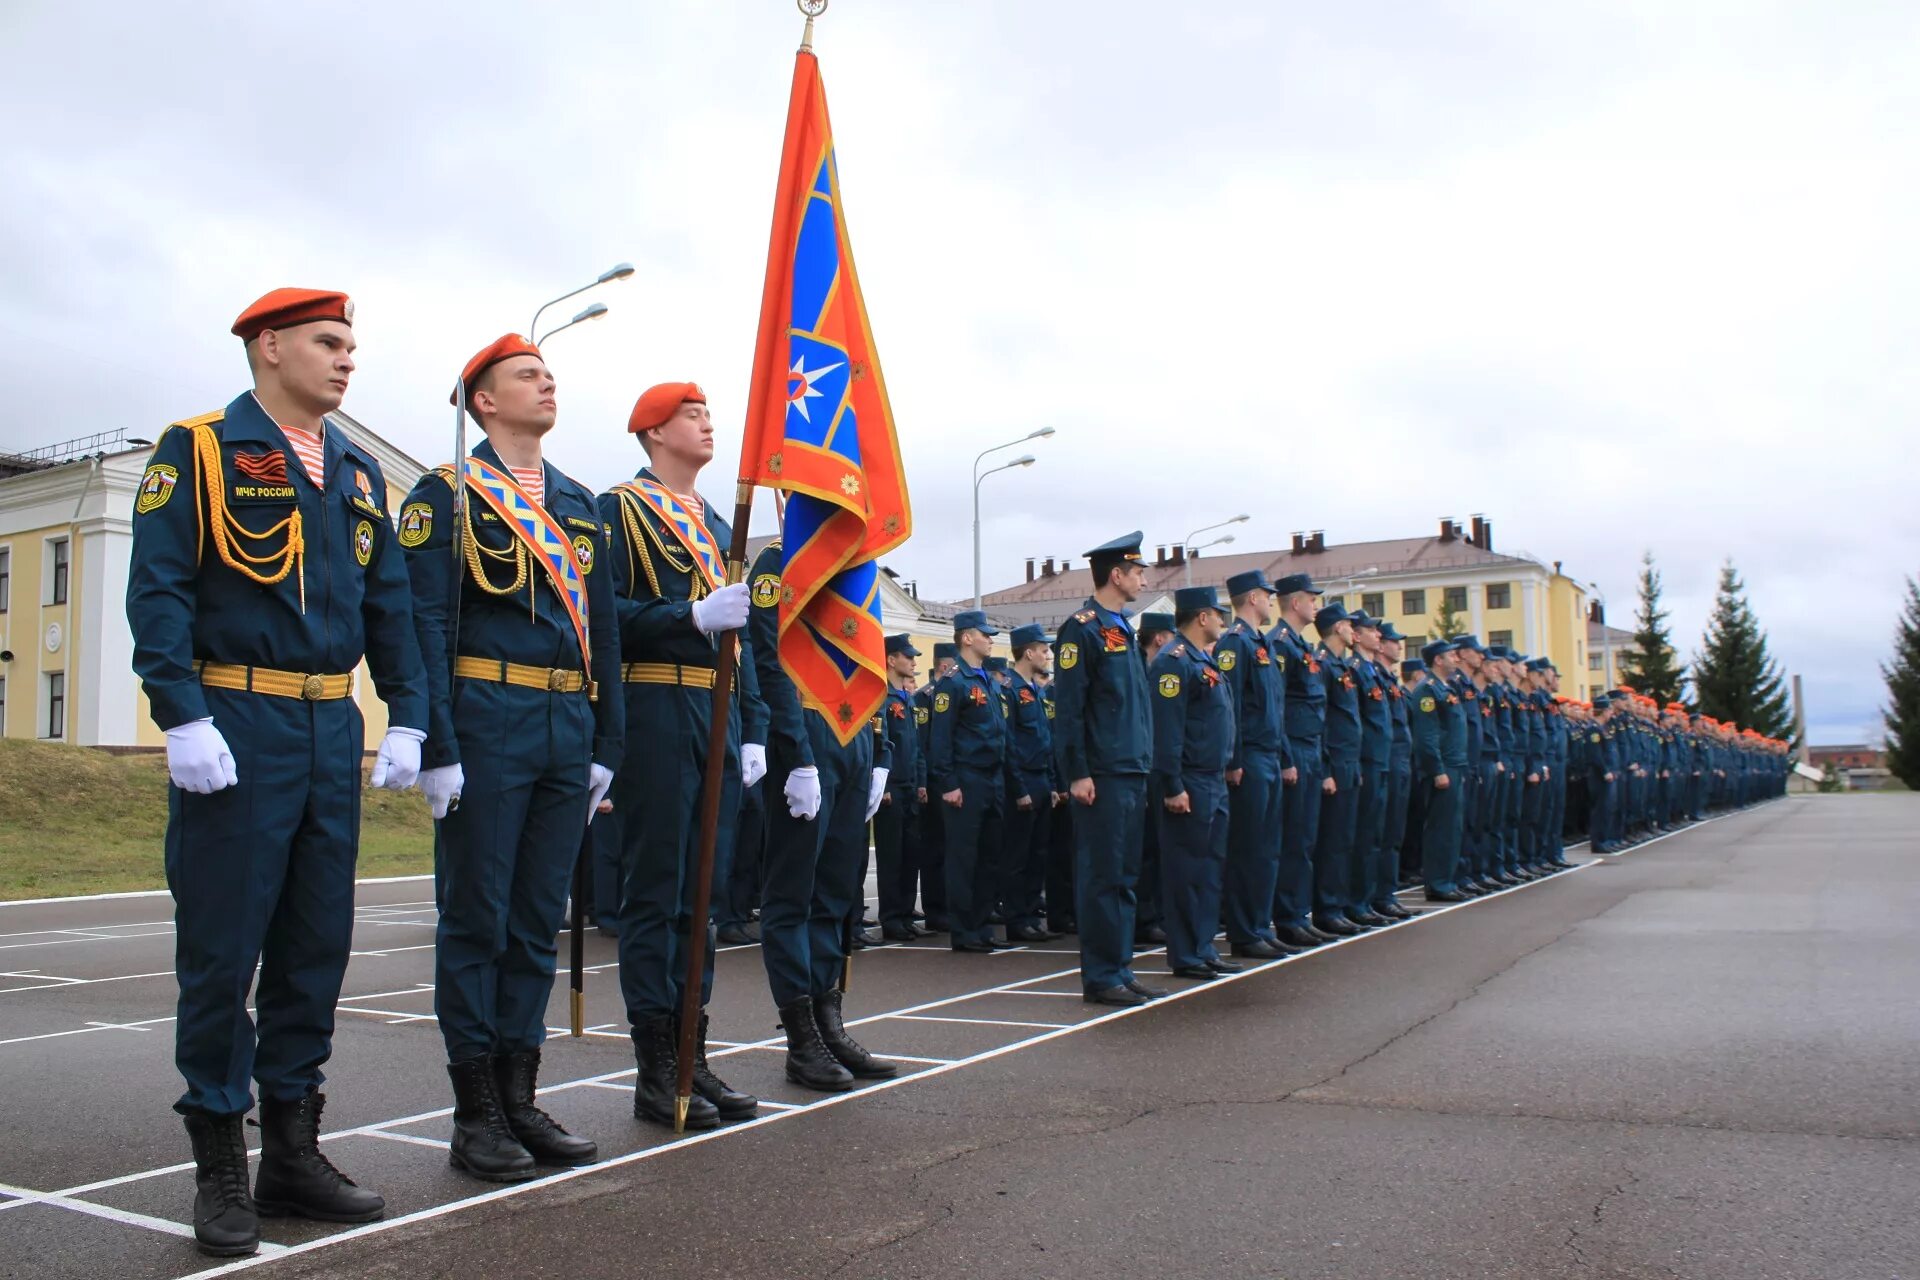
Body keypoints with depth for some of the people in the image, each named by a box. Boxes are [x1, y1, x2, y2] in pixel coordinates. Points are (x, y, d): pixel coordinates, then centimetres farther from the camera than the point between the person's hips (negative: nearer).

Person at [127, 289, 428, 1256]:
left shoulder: (356, 472, 16)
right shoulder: (198, 452, -2)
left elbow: (389, 604, 15)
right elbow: (158, 592, -10)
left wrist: (405, 717, 7)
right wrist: (182, 717, -18)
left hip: (333, 734, 6)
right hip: (236, 730, -6)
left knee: (317, 942, 10)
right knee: (221, 948, 0)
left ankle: (292, 1151, 22)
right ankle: (219, 1168, 12)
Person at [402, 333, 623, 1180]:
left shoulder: (580, 503, 17)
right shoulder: (446, 493, 0)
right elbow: (425, 626, -7)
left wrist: (606, 746, 12)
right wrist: (436, 749, -14)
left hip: (568, 735, 6)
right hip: (487, 731, -6)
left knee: (538, 921, 10)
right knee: (476, 922, 1)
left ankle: (519, 1101, 20)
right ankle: (475, 1117, 11)